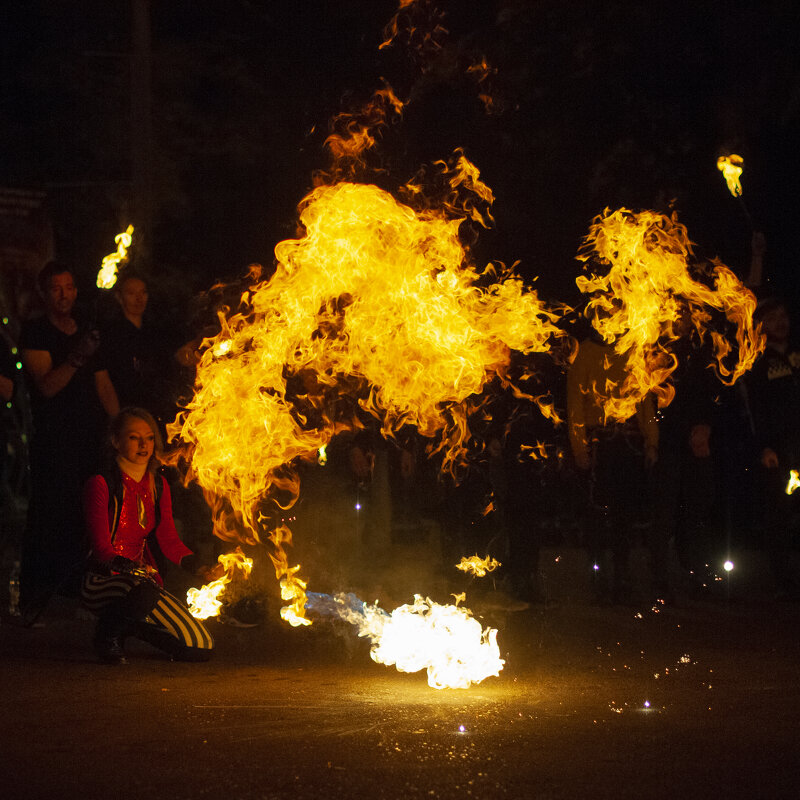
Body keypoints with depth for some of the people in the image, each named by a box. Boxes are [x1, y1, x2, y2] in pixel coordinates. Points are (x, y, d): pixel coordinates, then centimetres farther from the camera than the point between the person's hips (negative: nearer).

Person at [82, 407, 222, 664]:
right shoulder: (101, 485, -9)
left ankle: (133, 627, 17)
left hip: (143, 576, 6)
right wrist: (129, 567, -34)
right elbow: (101, 548, -15)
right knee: (144, 592, -42)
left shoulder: (159, 486, 12)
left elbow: (168, 540, 6)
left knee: (201, 648, -6)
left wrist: (199, 568, -13)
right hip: (102, 581, -6)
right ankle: (108, 635, -9)